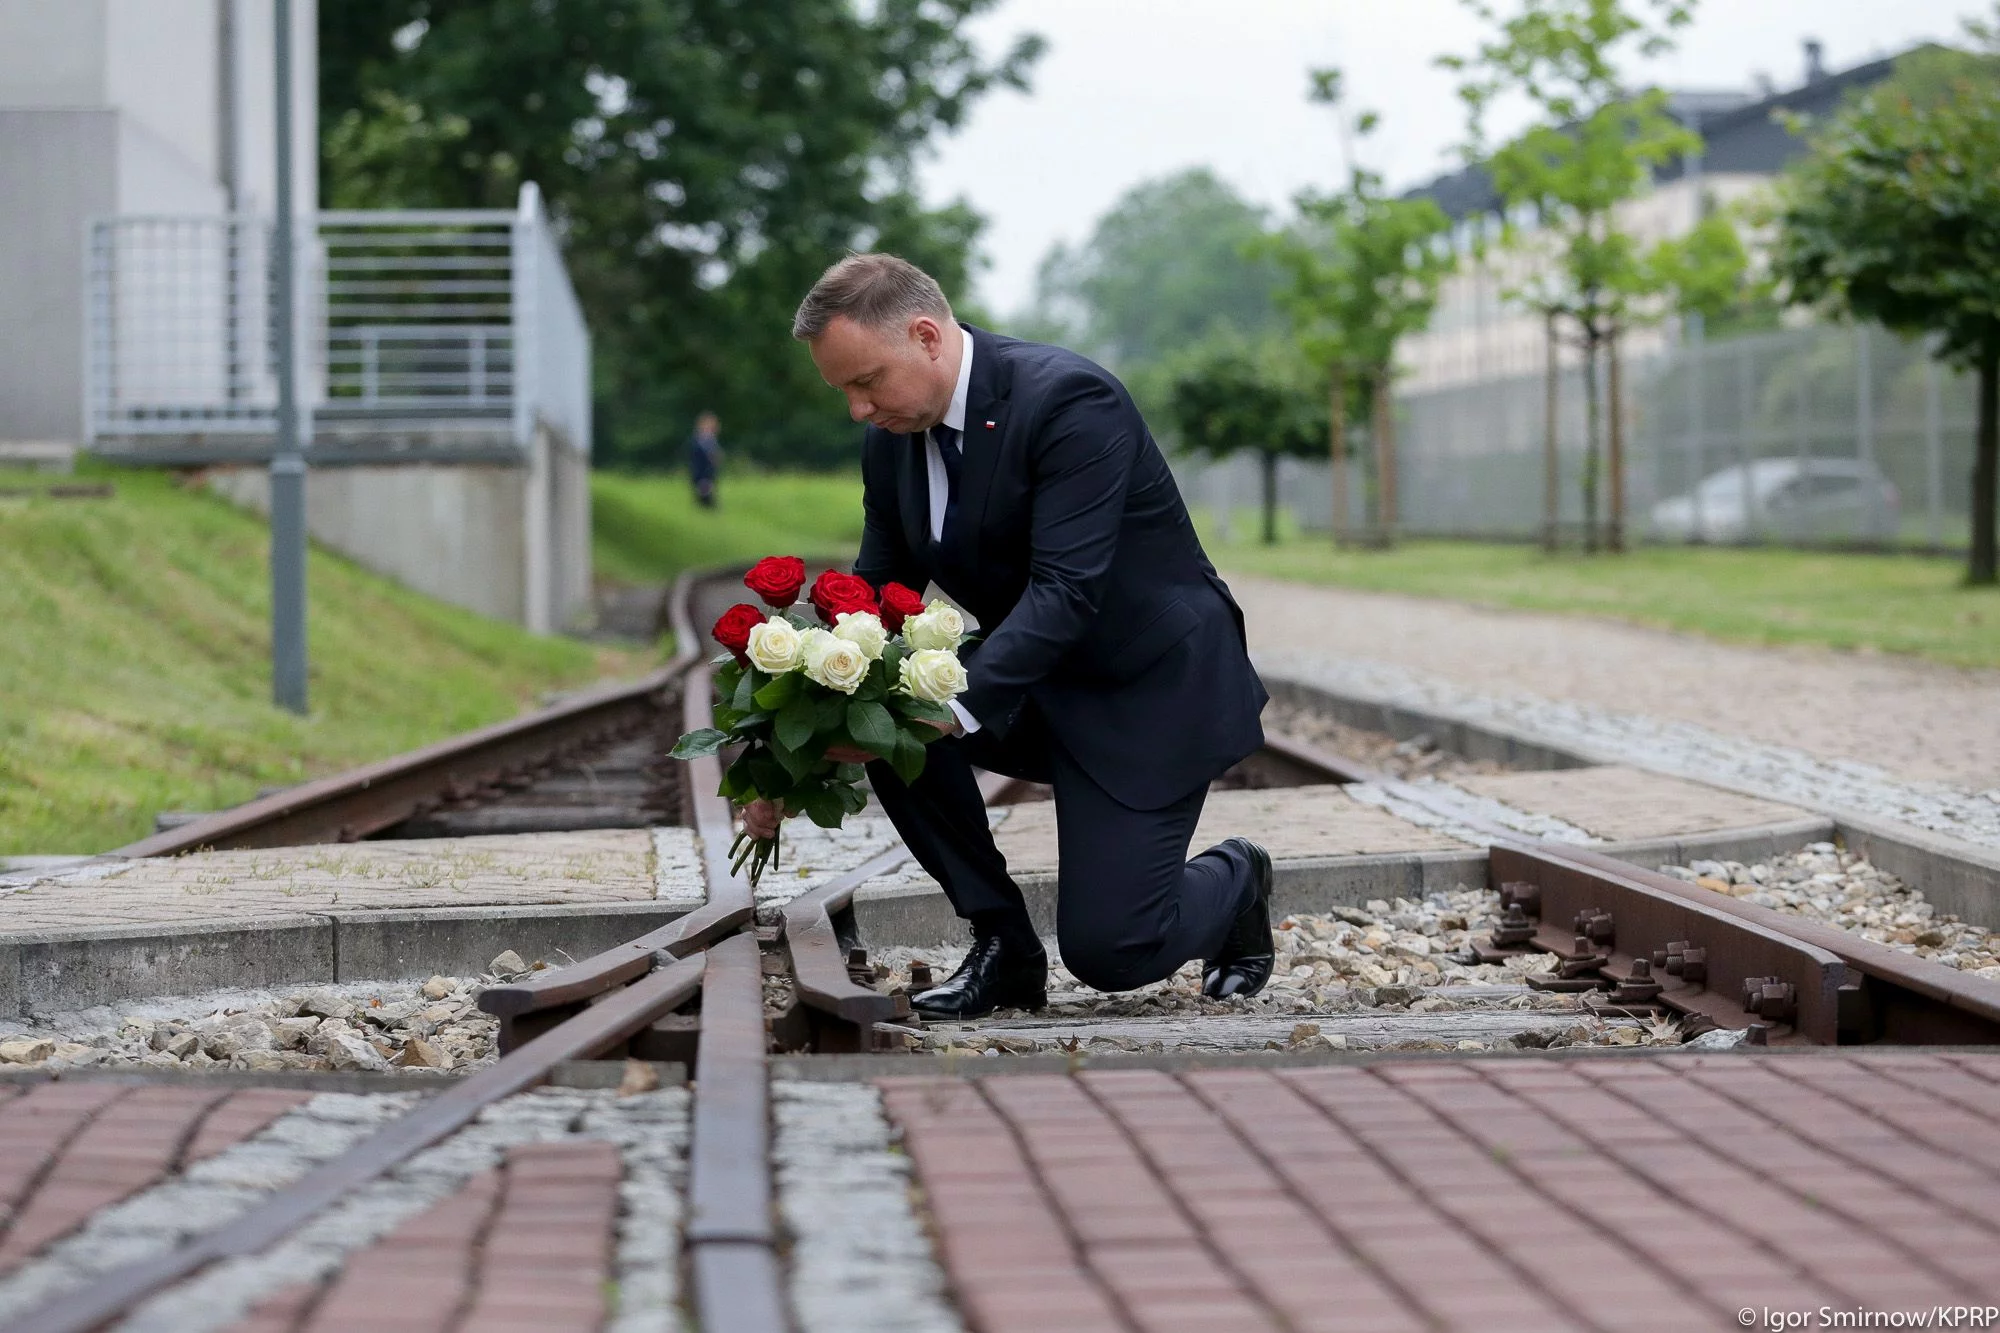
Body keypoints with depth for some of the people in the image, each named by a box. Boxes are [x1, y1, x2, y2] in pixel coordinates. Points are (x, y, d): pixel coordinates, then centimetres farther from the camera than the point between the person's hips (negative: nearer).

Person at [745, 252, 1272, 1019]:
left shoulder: (1069, 400, -25)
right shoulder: (891, 440, -1)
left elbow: (1066, 590, -32)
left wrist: (956, 707, -42)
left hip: (1151, 688, -7)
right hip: (1034, 691, 7)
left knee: (1108, 951, -15)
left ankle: (1232, 884, 21)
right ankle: (1002, 946, -5)